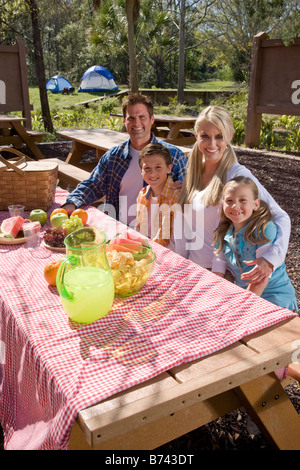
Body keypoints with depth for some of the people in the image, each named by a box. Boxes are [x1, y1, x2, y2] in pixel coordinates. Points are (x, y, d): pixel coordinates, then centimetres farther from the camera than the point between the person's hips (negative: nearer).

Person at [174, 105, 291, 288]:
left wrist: (270, 259, -34)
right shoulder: (193, 172, 1)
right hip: (192, 268, 6)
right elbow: (181, 222, 6)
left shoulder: (238, 175, -17)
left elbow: (280, 218, -20)